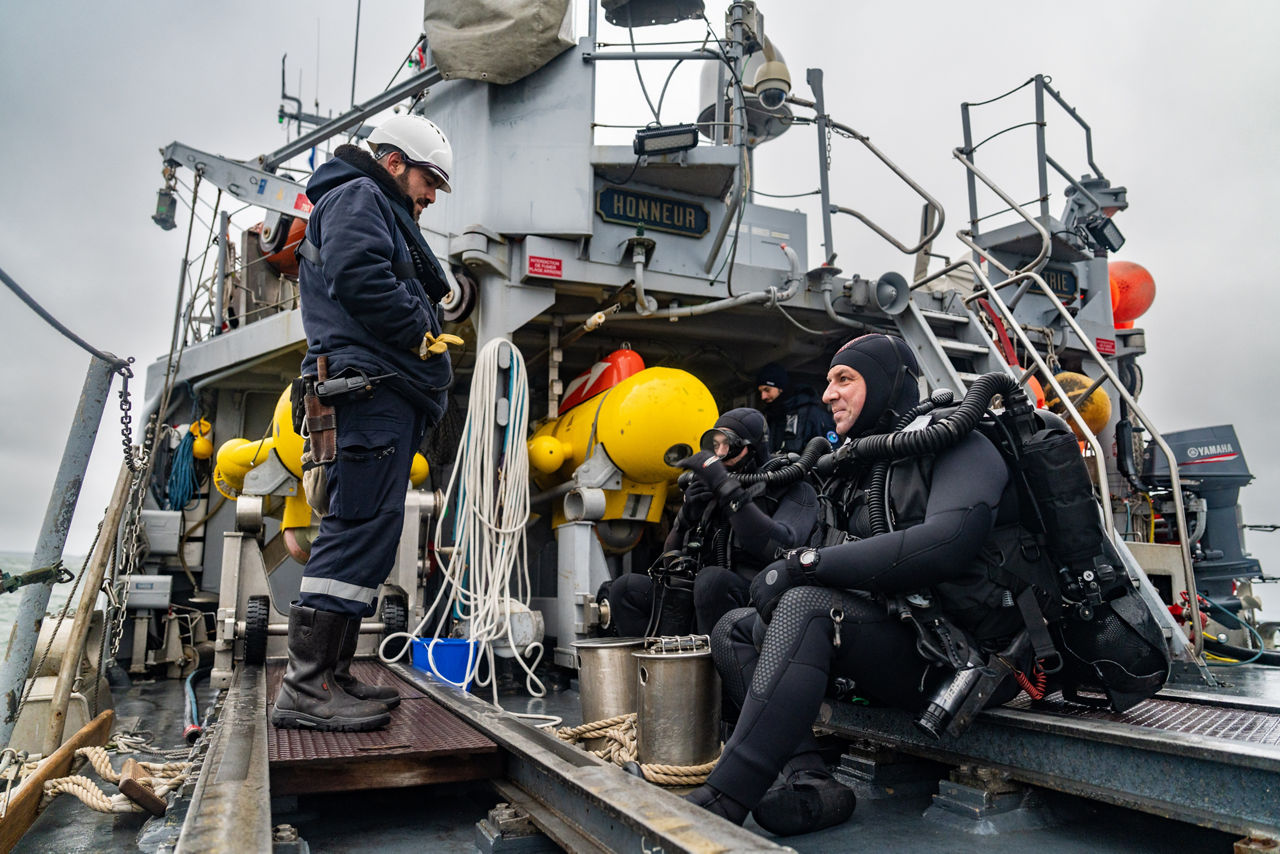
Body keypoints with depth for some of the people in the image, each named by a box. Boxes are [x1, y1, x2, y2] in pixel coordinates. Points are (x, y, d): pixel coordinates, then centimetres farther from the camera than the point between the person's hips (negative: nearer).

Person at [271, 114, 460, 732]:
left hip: (388, 391, 11)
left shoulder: (382, 214, 35)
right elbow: (359, 276, -16)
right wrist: (422, 329, -8)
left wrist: (423, 333, 10)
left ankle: (332, 676, 13)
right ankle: (306, 687, -14)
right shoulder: (358, 196, 3)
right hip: (372, 385, -11)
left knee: (360, 533, 8)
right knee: (362, 528, -15)